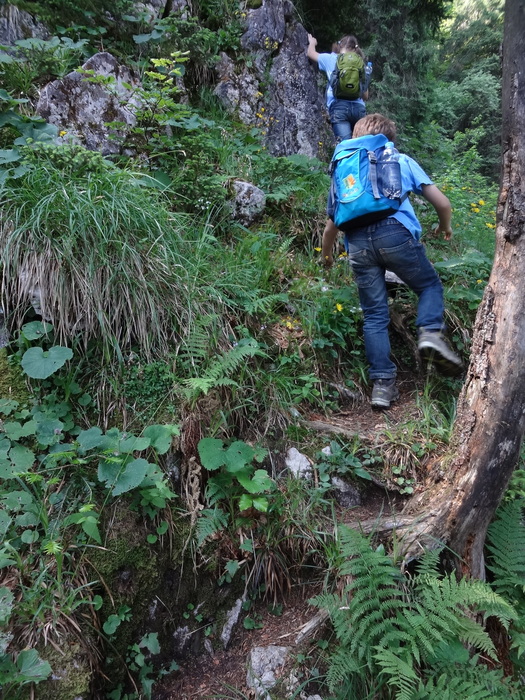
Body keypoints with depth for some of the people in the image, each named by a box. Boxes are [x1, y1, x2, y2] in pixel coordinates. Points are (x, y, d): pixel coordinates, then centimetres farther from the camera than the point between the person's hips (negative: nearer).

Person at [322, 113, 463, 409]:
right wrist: (445, 226, 38)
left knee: (375, 315, 10)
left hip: (357, 242, 2)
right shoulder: (402, 160, 23)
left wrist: (327, 255, 45)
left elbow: (333, 224, 28)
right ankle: (431, 333, -8)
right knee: (430, 285, 19)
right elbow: (443, 203, 17)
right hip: (394, 232, -2)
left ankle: (382, 384, 6)